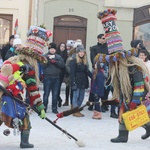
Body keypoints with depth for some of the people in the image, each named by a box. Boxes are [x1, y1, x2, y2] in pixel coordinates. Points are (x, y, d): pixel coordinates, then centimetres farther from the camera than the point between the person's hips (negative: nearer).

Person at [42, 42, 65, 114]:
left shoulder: (58, 57, 10)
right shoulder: (45, 56, 2)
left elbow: (63, 64, -3)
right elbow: (43, 65, -9)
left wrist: (55, 62, -15)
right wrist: (48, 59, -19)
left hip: (56, 78, 3)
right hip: (47, 77, -3)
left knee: (55, 94, 6)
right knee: (46, 93, 1)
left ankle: (54, 108, 13)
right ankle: (44, 108, 10)